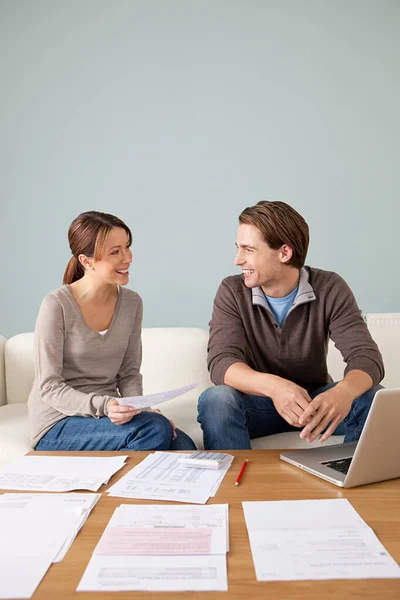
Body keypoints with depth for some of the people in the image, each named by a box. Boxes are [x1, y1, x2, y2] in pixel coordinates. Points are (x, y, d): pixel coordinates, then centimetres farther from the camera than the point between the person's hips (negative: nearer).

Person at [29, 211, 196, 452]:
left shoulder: (132, 302, 3)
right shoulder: (57, 305, -14)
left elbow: (129, 373, 8)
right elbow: (49, 387, -13)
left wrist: (142, 410, -11)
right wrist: (102, 406, -28)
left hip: (108, 415, 6)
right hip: (57, 426, -5)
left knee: (185, 447, -18)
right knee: (155, 429, -28)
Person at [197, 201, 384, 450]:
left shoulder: (330, 289, -12)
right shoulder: (233, 292, -13)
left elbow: (367, 355, -22)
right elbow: (221, 361, -25)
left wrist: (343, 392, -48)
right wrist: (272, 385, -47)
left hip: (315, 401, 1)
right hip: (258, 401, -1)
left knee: (374, 398, -26)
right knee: (216, 399, -32)